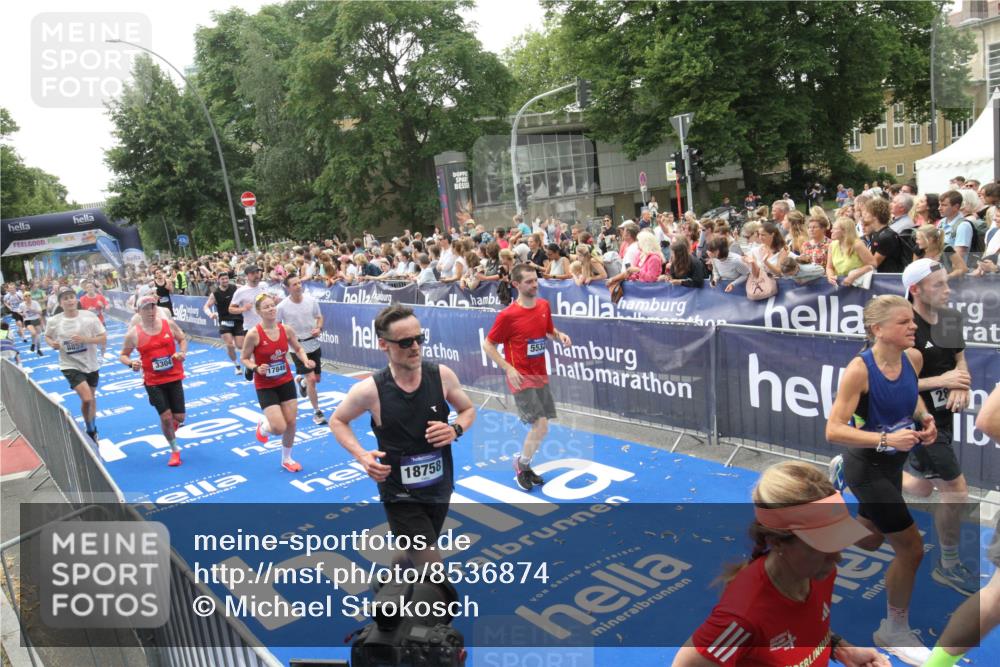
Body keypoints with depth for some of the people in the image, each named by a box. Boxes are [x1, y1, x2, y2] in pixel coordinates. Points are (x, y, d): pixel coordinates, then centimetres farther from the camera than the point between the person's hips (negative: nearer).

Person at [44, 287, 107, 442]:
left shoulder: (89, 316, -10)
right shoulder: (54, 321, -8)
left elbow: (104, 340, -8)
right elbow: (47, 336, 12)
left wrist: (85, 339, -24)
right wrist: (52, 343, -11)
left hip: (91, 364, 2)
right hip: (70, 366, -2)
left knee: (91, 398, 19)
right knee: (86, 399, -18)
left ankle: (92, 429, 42)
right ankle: (91, 432, 4)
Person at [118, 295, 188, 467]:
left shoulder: (169, 324, -3)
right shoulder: (134, 334, -7)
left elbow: (182, 339, 12)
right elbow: (123, 356, 4)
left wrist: (182, 352, -7)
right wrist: (131, 363, -17)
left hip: (174, 377, 2)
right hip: (153, 381, -1)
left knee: (179, 417, 3)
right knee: (165, 417, -4)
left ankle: (172, 425, 44)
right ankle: (175, 451, 18)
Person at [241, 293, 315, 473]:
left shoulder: (286, 330, -7)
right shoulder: (254, 334, -19)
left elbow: (298, 349, 9)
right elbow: (245, 359, -8)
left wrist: (306, 361, -10)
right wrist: (256, 369, -27)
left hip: (286, 382, 4)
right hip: (265, 386, -4)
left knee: (291, 423, 9)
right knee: (279, 428, -12)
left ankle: (287, 459, 32)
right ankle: (263, 427, 27)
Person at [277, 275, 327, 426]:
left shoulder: (311, 300, -6)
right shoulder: (282, 307, -14)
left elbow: (319, 317, 8)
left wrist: (318, 328, -11)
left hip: (313, 344, 4)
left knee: (316, 379, 13)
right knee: (311, 379, -12)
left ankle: (301, 381, 49)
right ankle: (317, 412, 2)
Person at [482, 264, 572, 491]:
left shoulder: (544, 306, 4)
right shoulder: (507, 315, -14)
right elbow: (488, 345, -7)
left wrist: (560, 336, -3)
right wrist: (508, 368, -18)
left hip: (541, 376, 7)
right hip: (521, 378, -7)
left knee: (540, 426, 12)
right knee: (541, 425, -13)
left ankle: (523, 465, 33)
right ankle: (522, 466, 12)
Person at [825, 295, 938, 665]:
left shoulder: (913, 358, -7)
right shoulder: (859, 369, -27)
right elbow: (833, 430, -26)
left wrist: (925, 419, -6)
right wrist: (885, 439, -35)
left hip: (893, 463, 7)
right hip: (867, 467, -7)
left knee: (870, 541, 24)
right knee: (911, 547, -1)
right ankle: (895, 630, 21)